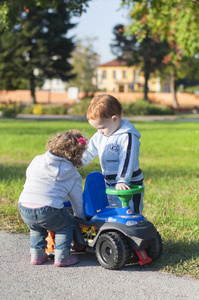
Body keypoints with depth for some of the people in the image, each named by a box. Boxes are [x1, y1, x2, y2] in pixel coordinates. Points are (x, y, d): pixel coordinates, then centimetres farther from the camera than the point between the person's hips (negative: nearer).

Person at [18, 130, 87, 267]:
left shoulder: (37, 160, 17)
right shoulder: (73, 176, 8)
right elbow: (78, 201, 14)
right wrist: (81, 220, 30)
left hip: (24, 208, 4)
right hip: (49, 212, -4)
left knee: (37, 227, 34)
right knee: (68, 224, 22)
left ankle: (36, 254, 26)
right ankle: (62, 257, 15)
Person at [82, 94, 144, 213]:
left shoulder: (128, 137, -16)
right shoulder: (100, 136, 9)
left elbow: (127, 161, -23)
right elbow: (88, 152, 17)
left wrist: (122, 181, -30)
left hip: (129, 186, -8)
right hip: (110, 186, 8)